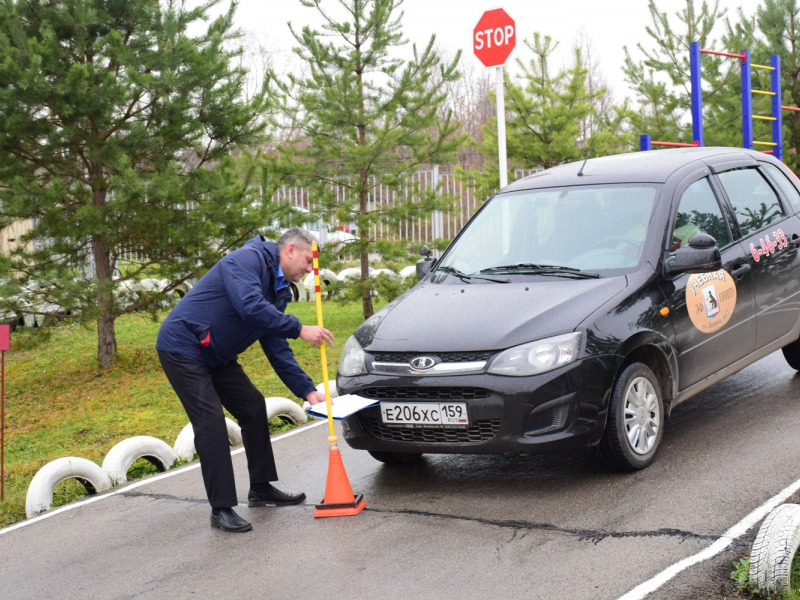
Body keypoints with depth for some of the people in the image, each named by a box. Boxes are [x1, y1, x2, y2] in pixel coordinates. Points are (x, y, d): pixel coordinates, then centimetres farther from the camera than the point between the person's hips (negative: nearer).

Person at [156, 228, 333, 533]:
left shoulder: (277, 289, 11)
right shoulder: (248, 259, -17)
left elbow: (276, 348, 11)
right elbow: (250, 307, -34)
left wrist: (306, 390, 2)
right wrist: (300, 330, -29)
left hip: (215, 356, 10)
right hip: (182, 346, -10)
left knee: (253, 407, 11)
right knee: (211, 421, -15)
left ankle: (261, 489, 23)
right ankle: (221, 510, -10)